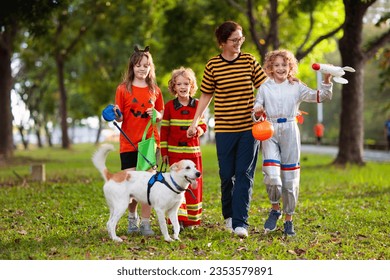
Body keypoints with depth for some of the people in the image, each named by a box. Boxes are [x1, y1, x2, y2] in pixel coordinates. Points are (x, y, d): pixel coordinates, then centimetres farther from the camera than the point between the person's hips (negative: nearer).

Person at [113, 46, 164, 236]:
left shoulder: (155, 90, 8)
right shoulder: (123, 89, 1)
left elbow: (161, 115, 15)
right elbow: (120, 118, 1)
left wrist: (157, 115, -7)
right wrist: (116, 115, -21)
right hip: (128, 144, -1)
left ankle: (145, 223, 4)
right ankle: (132, 218, 24)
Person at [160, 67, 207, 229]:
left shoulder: (197, 105, 5)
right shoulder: (170, 106, 1)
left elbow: (203, 126, 9)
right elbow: (164, 130, 3)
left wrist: (198, 129, -16)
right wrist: (164, 152, 0)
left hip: (193, 151, 2)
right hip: (175, 152, -2)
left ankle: (192, 219, 16)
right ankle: (179, 219, -6)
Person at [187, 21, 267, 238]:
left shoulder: (249, 61, 2)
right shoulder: (213, 65, 0)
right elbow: (206, 96, 9)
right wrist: (195, 122, 5)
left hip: (249, 127, 0)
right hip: (224, 129, 0)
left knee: (244, 175, -5)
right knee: (227, 175, 6)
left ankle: (240, 223, -6)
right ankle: (228, 216, 27)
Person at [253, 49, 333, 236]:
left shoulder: (297, 87, 8)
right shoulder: (264, 88, 9)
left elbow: (320, 97, 3)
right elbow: (256, 113, 10)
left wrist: (326, 80, -11)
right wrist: (257, 112, -13)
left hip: (290, 133, 1)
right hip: (270, 132, 0)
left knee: (290, 178, 3)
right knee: (271, 175, -16)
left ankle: (289, 219, 16)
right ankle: (275, 209, 11)